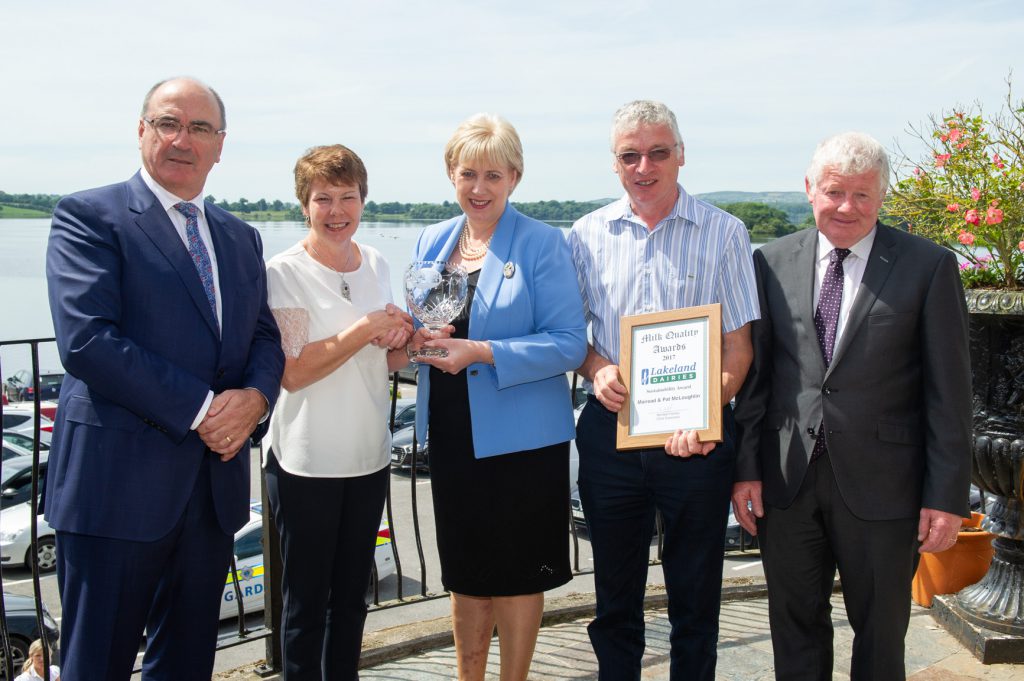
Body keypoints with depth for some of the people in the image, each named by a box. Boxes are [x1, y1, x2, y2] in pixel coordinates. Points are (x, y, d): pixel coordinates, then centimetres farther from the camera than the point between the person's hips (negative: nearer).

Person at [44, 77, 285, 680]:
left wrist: (255, 396, -9)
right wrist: (199, 409, -17)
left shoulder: (241, 238, 15)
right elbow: (86, 341, -16)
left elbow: (266, 337, 14)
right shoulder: (89, 217, -5)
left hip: (216, 485, 6)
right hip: (119, 481, -6)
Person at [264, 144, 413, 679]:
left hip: (369, 457, 5)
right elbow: (292, 372, -18)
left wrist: (399, 340, -7)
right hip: (306, 463, -5)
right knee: (306, 601, 8)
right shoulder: (283, 272, -11)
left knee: (351, 595, 18)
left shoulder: (376, 265, 6)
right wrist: (368, 328, -19)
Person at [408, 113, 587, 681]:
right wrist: (416, 339, -8)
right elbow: (417, 327, 15)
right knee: (464, 570, 16)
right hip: (450, 434, 5)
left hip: (521, 438, -5)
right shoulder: (432, 241, 8)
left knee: (517, 572, 8)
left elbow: (568, 343, -14)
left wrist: (483, 352, -23)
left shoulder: (541, 243, -8)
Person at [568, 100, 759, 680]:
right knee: (615, 591, 13)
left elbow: (739, 343, -3)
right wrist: (595, 368, -11)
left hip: (698, 435, -2)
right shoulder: (589, 235, 5)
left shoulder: (724, 233, -1)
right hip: (610, 430, 2)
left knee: (696, 594, 9)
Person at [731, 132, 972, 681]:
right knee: (795, 626, 16)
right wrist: (746, 467, 1)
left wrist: (947, 495, -8)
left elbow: (949, 390, -5)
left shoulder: (928, 266, -5)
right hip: (786, 480, 3)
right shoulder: (773, 261, 3)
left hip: (880, 485, -2)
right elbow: (756, 372, 5)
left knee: (881, 631, 14)